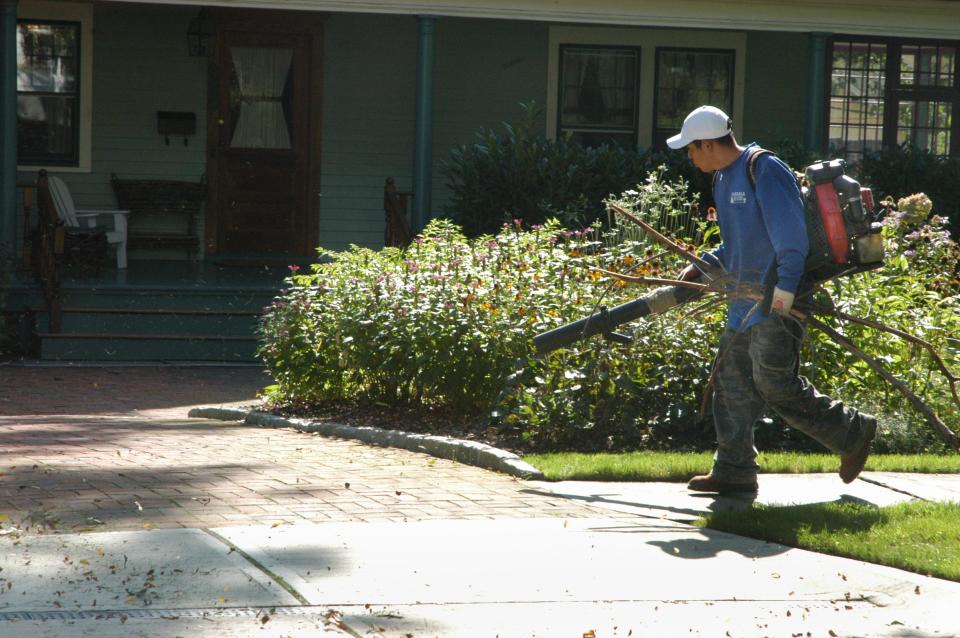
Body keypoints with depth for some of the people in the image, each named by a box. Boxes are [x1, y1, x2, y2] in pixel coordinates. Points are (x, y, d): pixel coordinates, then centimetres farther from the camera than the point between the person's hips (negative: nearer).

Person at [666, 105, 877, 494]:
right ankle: (734, 470, 11)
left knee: (775, 384, -10)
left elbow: (791, 235, -20)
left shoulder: (765, 171, -14)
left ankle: (853, 433, 5)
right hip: (747, 300, 10)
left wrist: (785, 287, -26)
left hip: (779, 303, -10)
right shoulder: (724, 179, 17)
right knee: (731, 379, 7)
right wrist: (702, 268, 15)